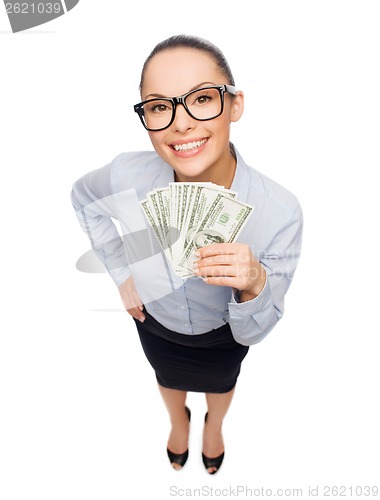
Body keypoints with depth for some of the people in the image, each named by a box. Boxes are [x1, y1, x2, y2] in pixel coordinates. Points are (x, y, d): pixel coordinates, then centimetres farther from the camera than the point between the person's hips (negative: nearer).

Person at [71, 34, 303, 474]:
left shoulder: (280, 212, -38)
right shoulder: (126, 176, -33)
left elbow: (252, 332, -25)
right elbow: (84, 197, -6)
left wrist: (255, 285, -47)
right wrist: (120, 272, -11)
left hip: (223, 332, 0)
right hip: (155, 320, 2)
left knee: (220, 382, 34)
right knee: (168, 377, 34)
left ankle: (214, 425, 74)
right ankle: (178, 421, 74)